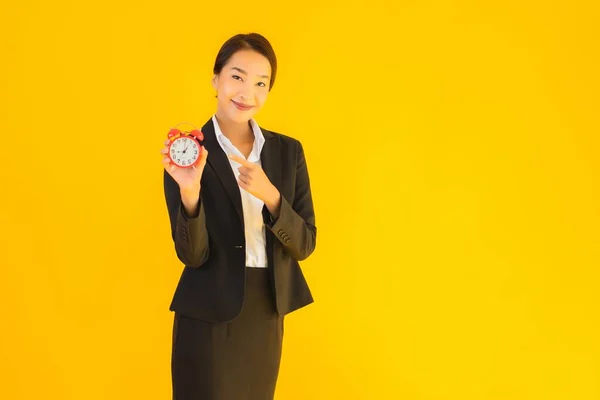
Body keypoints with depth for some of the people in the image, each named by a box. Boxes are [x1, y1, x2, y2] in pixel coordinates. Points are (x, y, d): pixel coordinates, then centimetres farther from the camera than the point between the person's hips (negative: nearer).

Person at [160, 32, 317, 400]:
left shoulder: (288, 151, 3)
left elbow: (305, 244, -2)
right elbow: (192, 254, -12)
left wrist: (269, 195, -19)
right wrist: (189, 191, -30)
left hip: (267, 317, 4)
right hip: (209, 319, -4)